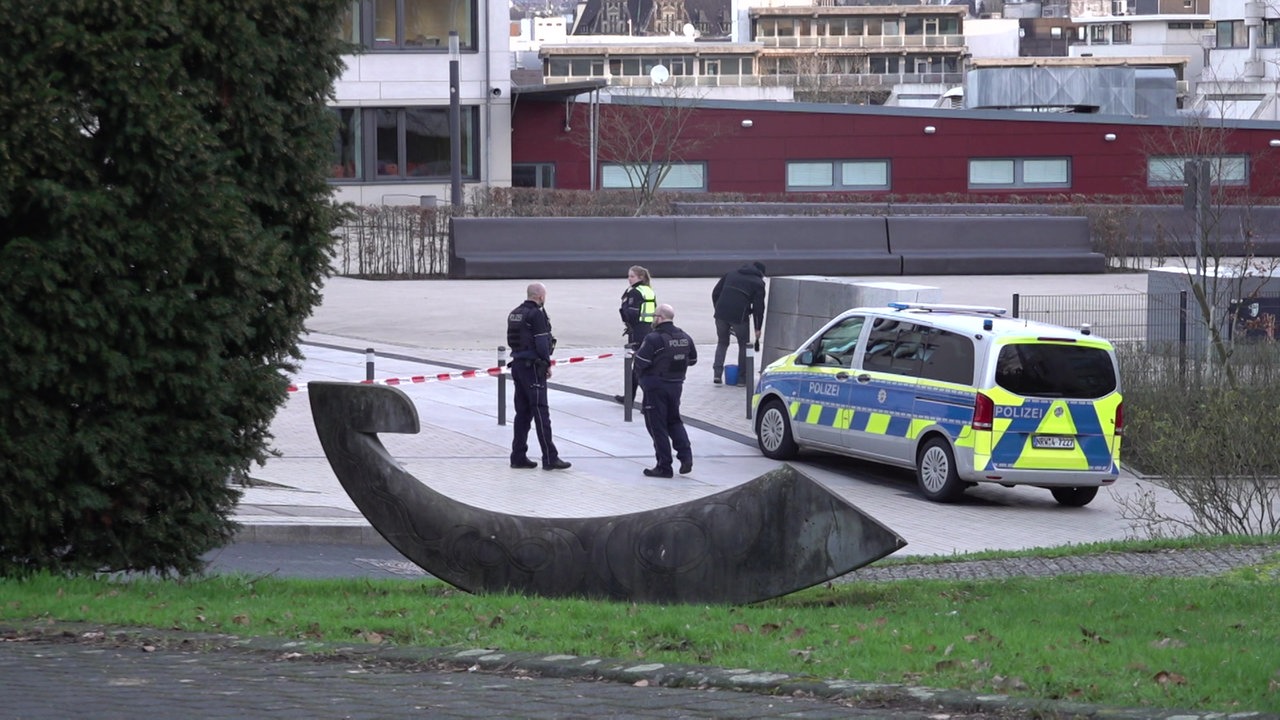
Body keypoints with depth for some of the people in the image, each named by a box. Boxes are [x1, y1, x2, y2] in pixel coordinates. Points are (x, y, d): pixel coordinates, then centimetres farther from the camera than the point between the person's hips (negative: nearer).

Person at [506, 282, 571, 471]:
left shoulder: (515, 314, 12)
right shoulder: (536, 315, -14)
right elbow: (542, 342, -17)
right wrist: (547, 364, -6)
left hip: (517, 363, 8)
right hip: (533, 367, -8)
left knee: (522, 411, 13)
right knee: (540, 412, -7)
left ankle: (518, 456, 14)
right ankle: (550, 458, -6)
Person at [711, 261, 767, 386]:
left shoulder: (730, 275, 20)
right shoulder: (758, 283, 6)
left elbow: (715, 293, 17)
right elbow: (758, 307, 2)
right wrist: (758, 328, 8)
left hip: (721, 314, 4)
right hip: (740, 316, -4)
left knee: (722, 342, 20)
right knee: (743, 345, 13)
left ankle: (717, 374, 8)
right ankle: (742, 378, 13)